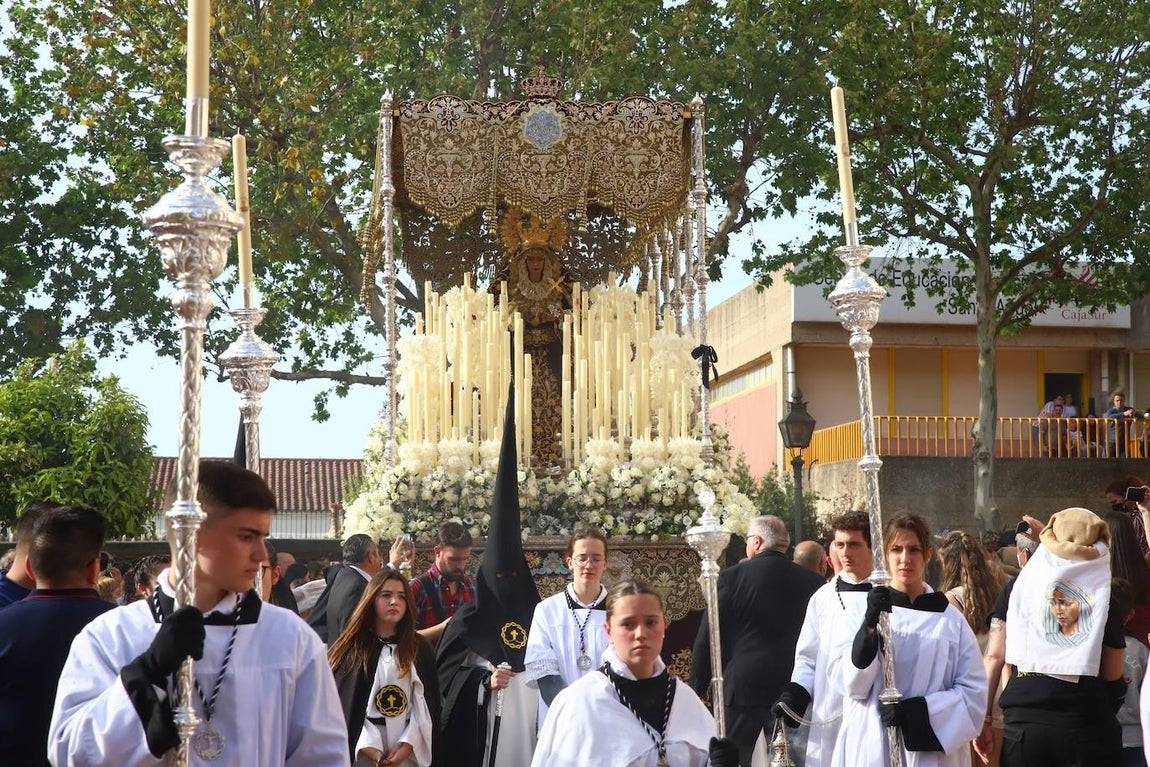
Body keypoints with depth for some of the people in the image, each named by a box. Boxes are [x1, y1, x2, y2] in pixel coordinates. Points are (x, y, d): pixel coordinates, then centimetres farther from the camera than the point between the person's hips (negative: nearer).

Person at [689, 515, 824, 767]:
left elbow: (706, 640, -6)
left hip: (742, 689, -3)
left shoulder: (732, 577, -7)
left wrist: (696, 689, 4)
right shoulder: (812, 582, 1)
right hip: (794, 690, 3)